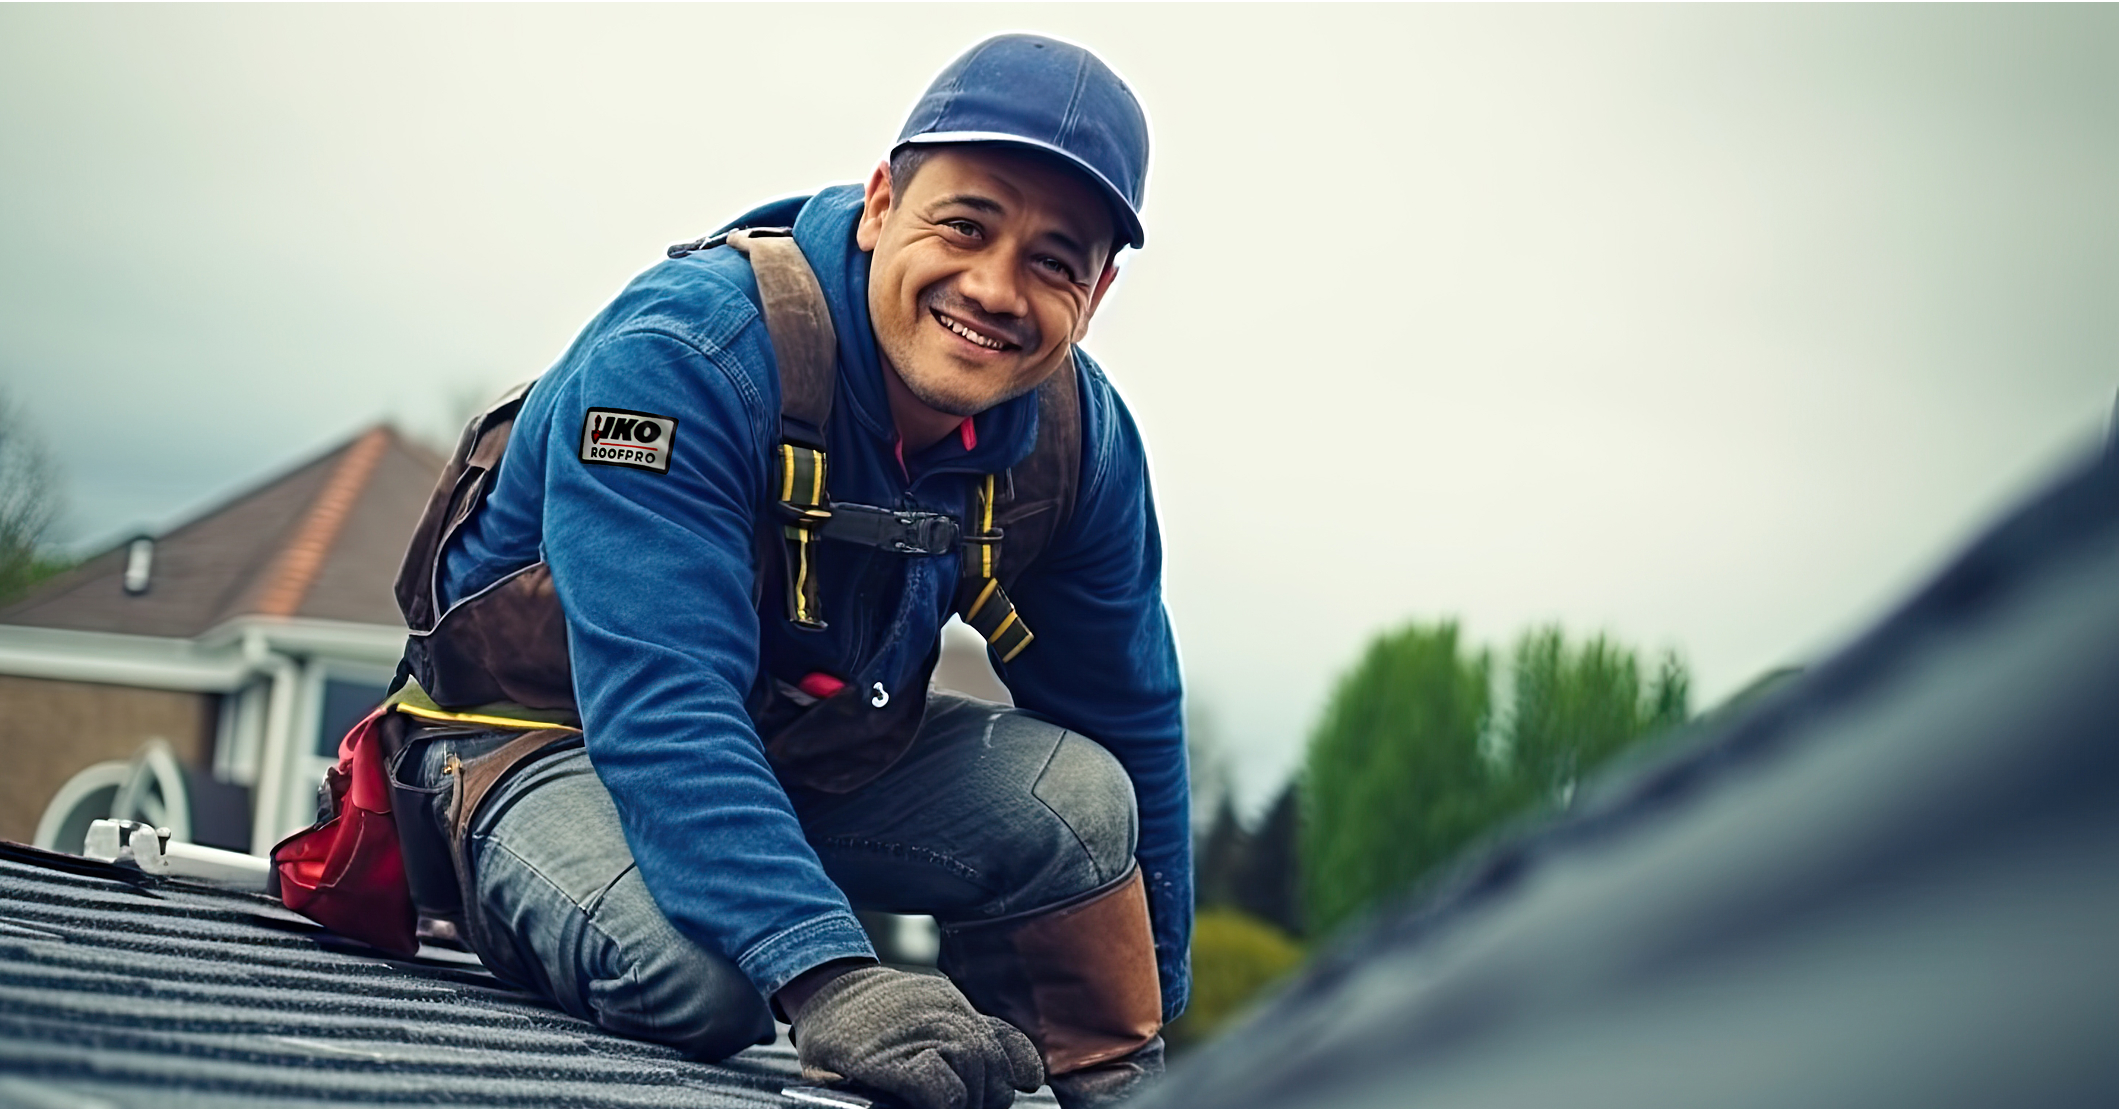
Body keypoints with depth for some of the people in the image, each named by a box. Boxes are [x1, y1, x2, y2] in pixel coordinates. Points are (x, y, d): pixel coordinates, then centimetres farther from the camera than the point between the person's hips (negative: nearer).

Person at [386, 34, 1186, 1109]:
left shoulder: (1081, 436, -11)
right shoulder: (683, 354, -31)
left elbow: (1130, 724, 2)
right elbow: (663, 709, -41)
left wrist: (1150, 1012, 6)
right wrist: (828, 977, -54)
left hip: (818, 748, 6)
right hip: (553, 732, -5)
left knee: (1080, 794, -19)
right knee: (694, 974, -35)